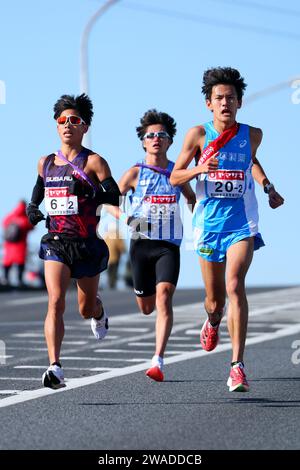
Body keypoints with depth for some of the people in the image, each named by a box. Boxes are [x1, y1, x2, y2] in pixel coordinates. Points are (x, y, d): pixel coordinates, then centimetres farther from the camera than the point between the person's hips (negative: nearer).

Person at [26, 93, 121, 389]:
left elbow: (115, 197, -11)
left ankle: (99, 314, 53)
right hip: (55, 242, 2)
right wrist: (32, 209, 10)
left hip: (87, 243, -2)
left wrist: (89, 191, -27)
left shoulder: (94, 162, -3)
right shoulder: (45, 163, 11)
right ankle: (55, 368, -24)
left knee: (86, 308, 14)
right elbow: (38, 193, 29)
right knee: (55, 301, -18)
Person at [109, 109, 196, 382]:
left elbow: (192, 200, 24)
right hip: (141, 244, 1)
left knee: (163, 300, -20)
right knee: (146, 307, 10)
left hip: (169, 246, -1)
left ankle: (158, 361, -25)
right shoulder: (135, 173, 2)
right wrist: (124, 218, -13)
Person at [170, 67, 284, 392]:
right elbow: (174, 177, -1)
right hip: (209, 224, 0)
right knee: (214, 301, 10)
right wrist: (199, 169, -19)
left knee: (235, 286, -21)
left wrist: (268, 188, 15)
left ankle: (237, 365, -24)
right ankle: (212, 323, 50)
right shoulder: (198, 134, -5)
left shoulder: (251, 135, 2)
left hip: (242, 224, 0)